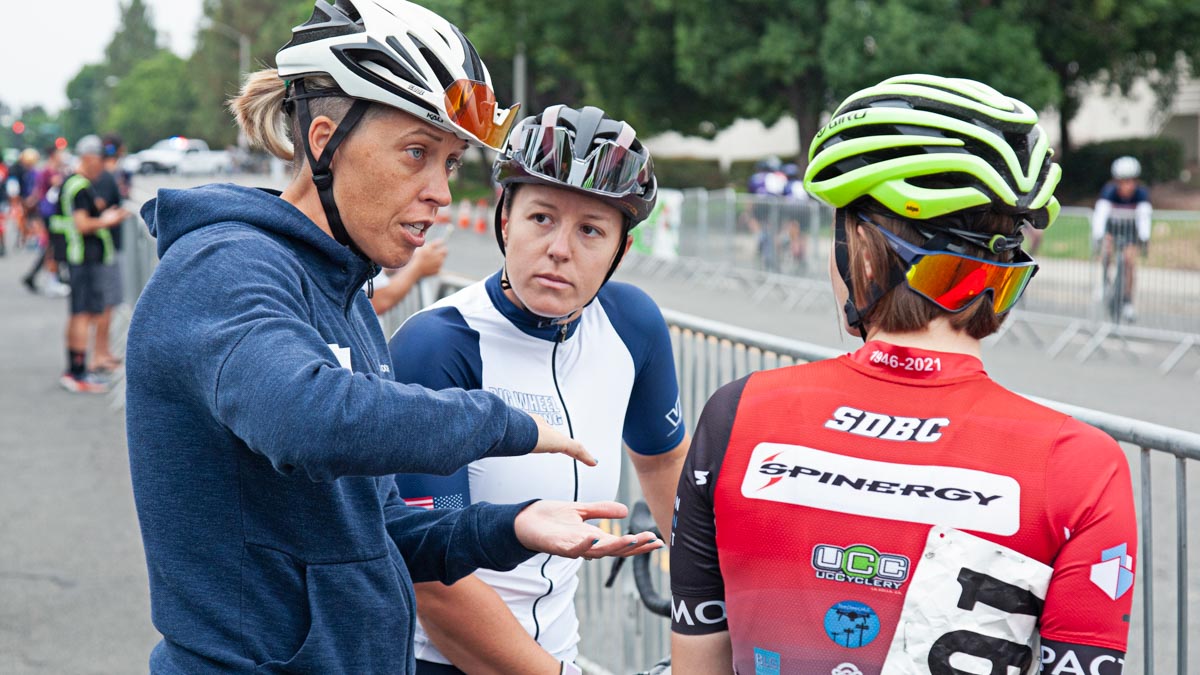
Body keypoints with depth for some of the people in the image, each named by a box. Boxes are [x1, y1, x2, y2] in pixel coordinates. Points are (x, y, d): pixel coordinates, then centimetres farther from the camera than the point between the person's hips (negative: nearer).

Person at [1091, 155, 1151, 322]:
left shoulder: (1141, 193, -28)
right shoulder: (1110, 190, -30)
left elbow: (1144, 216, -38)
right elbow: (1101, 212, -41)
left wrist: (1144, 238, -54)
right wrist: (1097, 236, -55)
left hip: (1130, 227, 0)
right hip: (1111, 225, 0)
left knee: (1129, 262, -12)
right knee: (1106, 250, -28)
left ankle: (1127, 303, -1)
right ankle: (1104, 281, -4)